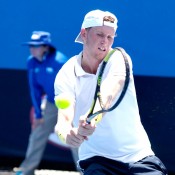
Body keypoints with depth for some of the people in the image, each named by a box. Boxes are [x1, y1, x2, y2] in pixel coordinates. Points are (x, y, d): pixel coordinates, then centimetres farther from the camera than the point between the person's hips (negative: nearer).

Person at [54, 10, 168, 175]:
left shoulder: (118, 58, -8)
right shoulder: (66, 75, -7)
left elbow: (109, 92, -29)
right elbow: (64, 117, -21)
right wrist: (66, 133, -46)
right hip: (97, 159, -1)